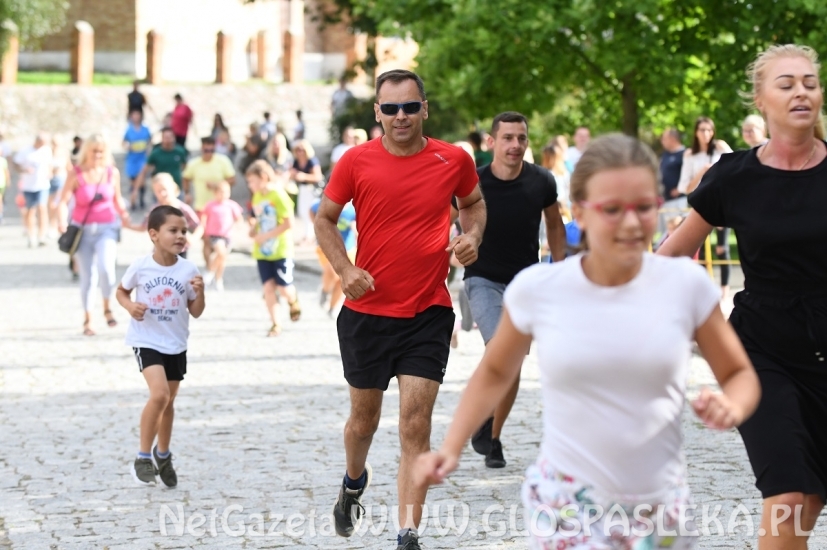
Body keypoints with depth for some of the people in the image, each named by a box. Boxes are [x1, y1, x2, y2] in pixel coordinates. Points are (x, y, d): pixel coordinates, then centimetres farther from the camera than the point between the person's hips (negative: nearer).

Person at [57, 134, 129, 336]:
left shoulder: (113, 173, 3)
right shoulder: (76, 174, -6)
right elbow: (64, 201, -12)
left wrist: (125, 216, 2)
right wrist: (62, 222, -28)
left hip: (107, 227, 0)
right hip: (83, 229, 0)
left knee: (106, 268, -23)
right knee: (88, 276, 4)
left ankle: (107, 308, 2)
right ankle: (87, 320, 20)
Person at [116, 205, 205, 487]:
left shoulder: (188, 270, -7)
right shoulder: (141, 266, -12)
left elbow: (196, 312, 0)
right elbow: (121, 290, 5)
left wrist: (200, 292, -19)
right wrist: (130, 306, -14)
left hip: (176, 344, 4)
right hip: (146, 340, -4)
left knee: (168, 402, 16)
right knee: (159, 394, -22)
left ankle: (163, 454, 40)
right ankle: (143, 458, -7)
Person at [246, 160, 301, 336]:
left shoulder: (278, 196, -14)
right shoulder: (257, 197, 8)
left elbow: (289, 223, -17)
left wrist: (266, 236, -18)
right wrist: (254, 229, -2)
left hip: (281, 250, -6)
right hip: (263, 252, 6)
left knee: (284, 288, -4)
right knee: (268, 287, -1)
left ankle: (293, 301, 30)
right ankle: (275, 324, 3)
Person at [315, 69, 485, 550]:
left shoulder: (453, 160, -3)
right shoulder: (357, 162, -6)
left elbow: (474, 203, 17)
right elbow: (325, 219, 6)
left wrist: (472, 236, -4)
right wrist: (345, 269, -9)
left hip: (428, 313, -1)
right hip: (367, 310, 1)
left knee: (415, 424, -9)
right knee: (365, 416, 16)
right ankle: (354, 483, 48)